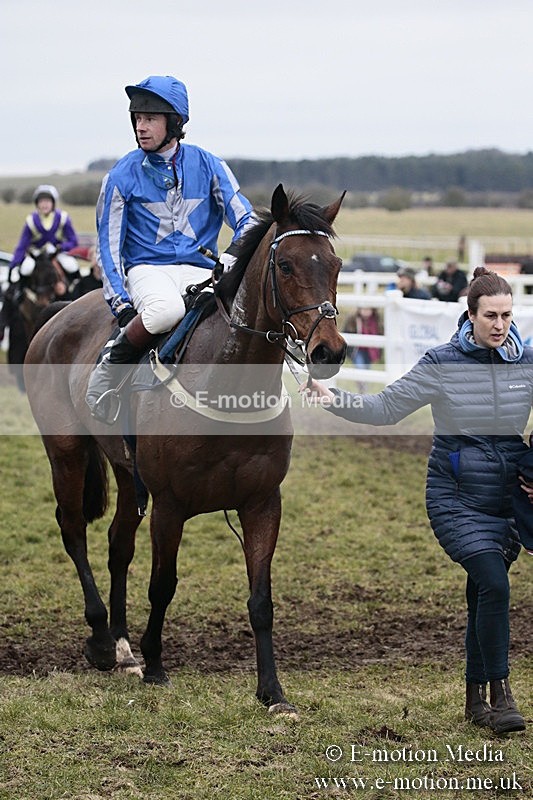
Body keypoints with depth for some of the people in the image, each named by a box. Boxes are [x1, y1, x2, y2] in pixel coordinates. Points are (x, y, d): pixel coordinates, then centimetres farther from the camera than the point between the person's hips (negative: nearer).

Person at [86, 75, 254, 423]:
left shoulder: (208, 166, 5)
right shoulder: (123, 176, 1)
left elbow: (246, 220, 2)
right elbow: (109, 246, 3)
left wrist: (232, 257, -20)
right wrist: (120, 303, -10)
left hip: (202, 270, 2)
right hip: (148, 268, -2)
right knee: (166, 308, -40)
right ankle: (110, 368, -17)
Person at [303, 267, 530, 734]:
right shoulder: (442, 365, -10)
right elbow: (386, 408, -4)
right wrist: (333, 399, -18)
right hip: (455, 497, -3)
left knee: (484, 594, 10)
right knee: (493, 583, -20)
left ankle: (476, 700, 23)